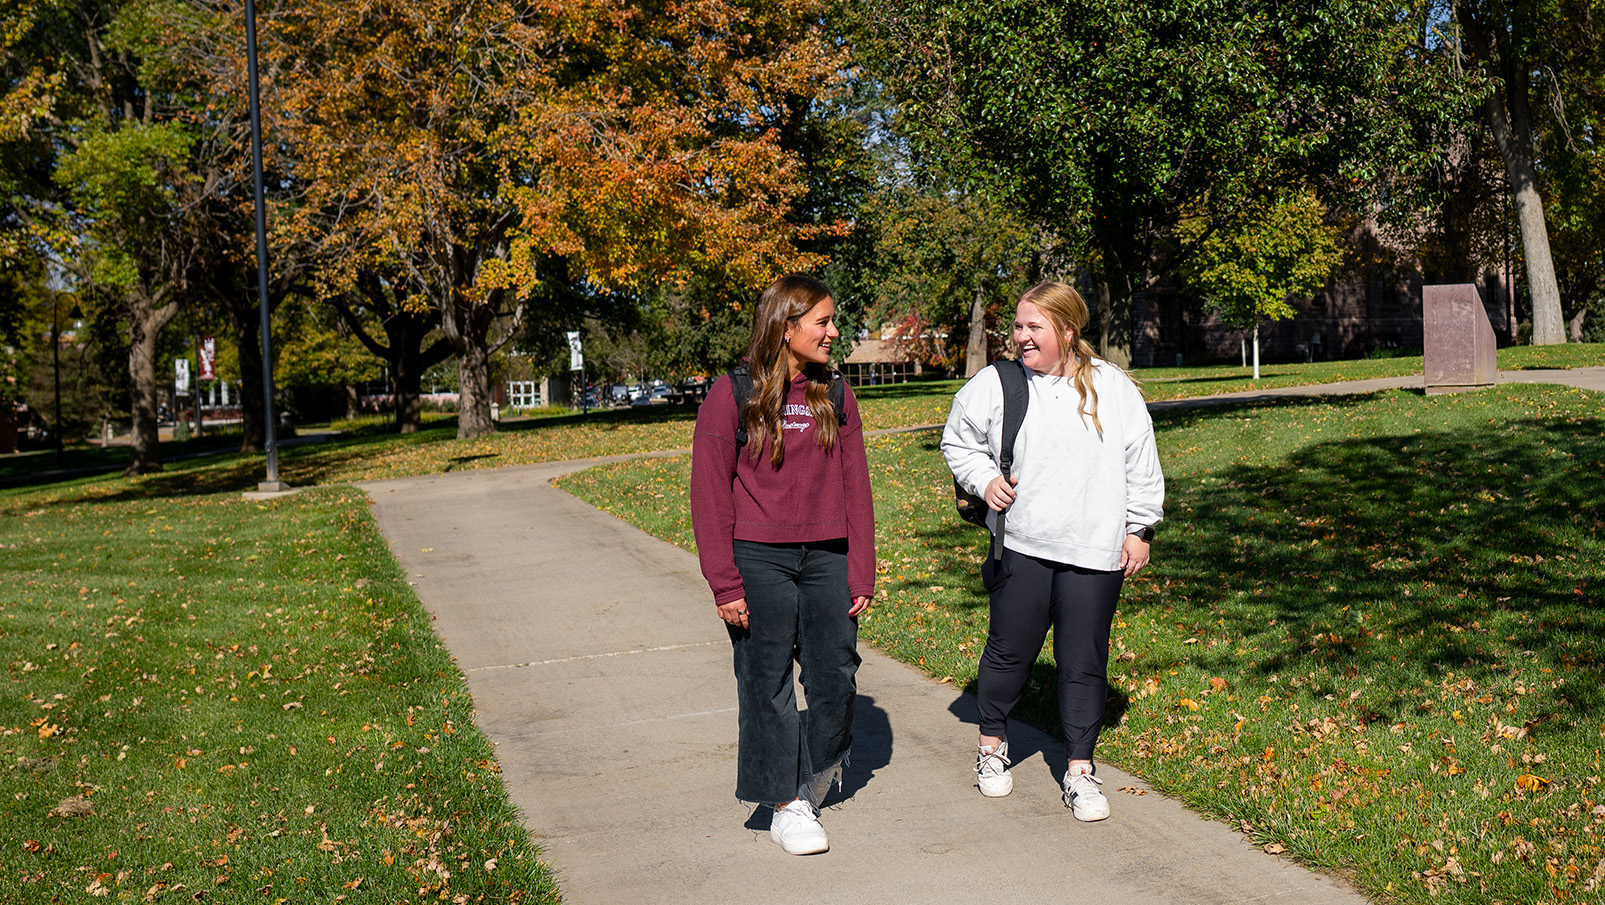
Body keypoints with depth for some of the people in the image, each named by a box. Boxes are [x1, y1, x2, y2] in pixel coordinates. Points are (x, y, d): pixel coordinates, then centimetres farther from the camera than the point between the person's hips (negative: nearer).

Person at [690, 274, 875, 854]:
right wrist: (724, 584, -9)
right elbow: (710, 495, -4)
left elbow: (855, 488, 9)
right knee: (767, 684, 3)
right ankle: (787, 805, 15)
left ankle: (821, 768, 35)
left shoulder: (835, 394, 8)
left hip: (826, 558, 4)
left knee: (837, 678, 7)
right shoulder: (732, 395, -4)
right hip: (759, 561, -3)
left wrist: (861, 575, 4)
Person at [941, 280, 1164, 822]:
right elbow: (958, 441, 14)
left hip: (1094, 552, 1)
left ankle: (1079, 772, 16)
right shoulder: (996, 384, 0)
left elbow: (1141, 466, 10)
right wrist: (984, 480, -3)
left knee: (1084, 662, 4)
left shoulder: (1114, 389, 4)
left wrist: (1139, 529, 7)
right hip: (1020, 546, 0)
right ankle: (992, 745, 31)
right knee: (1010, 651, 7)